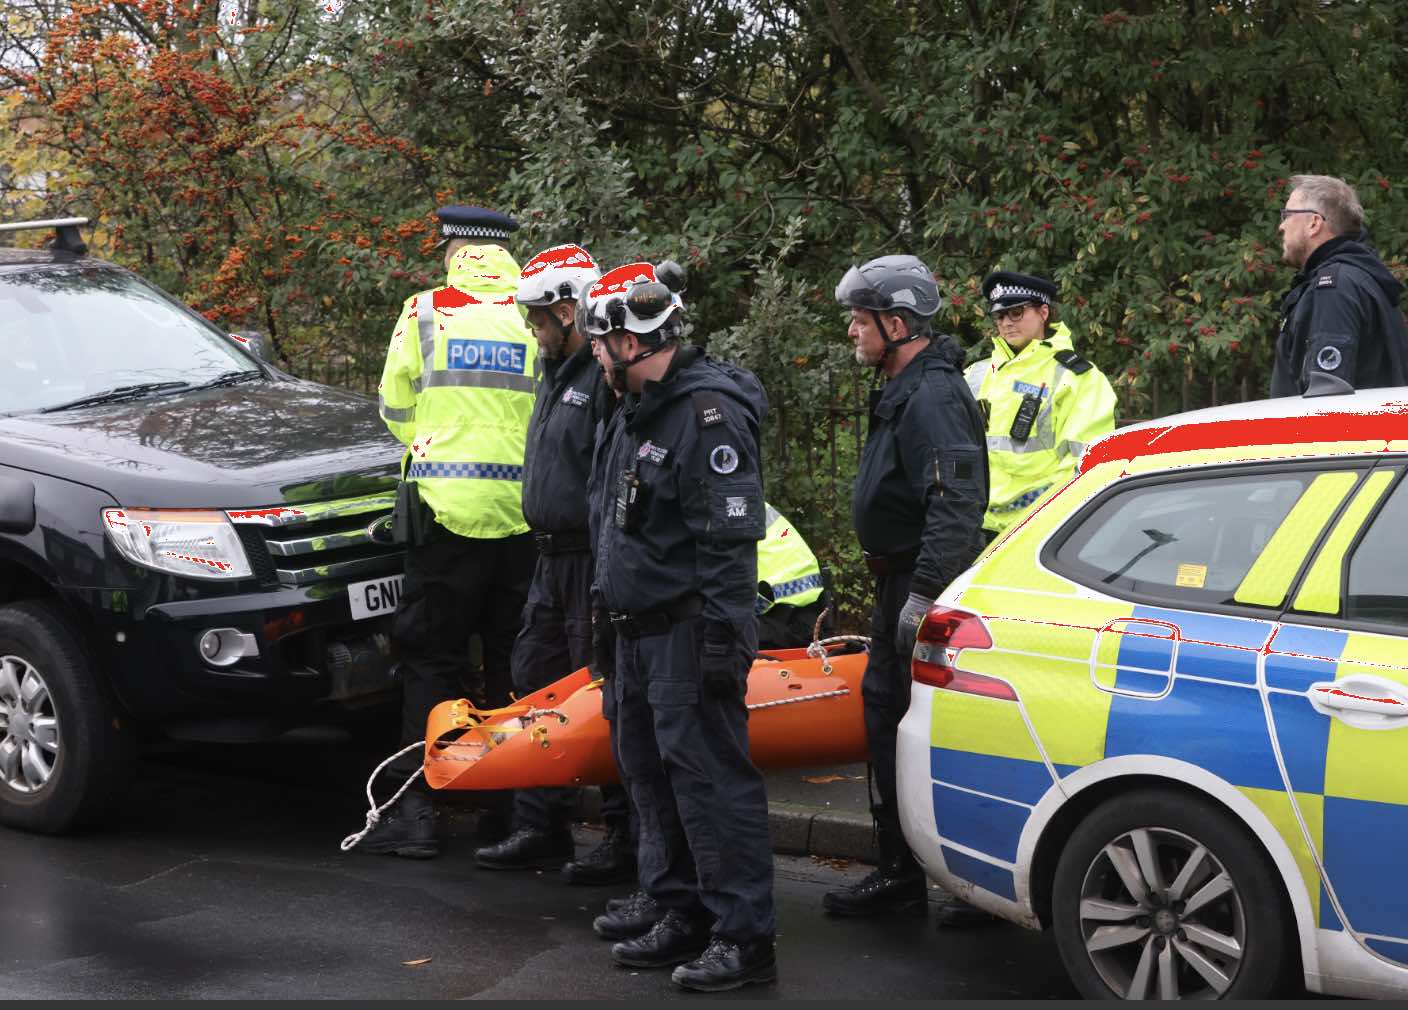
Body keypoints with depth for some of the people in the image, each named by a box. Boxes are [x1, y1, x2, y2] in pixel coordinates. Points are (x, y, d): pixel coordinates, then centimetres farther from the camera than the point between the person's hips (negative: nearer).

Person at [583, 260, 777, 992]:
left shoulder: (707, 414, -17)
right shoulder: (635, 411, 15)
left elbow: (730, 538, -21)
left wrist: (724, 637, -24)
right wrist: (607, 617, 24)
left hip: (686, 633, -10)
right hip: (638, 630, 10)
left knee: (710, 778, -9)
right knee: (650, 772, 17)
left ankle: (743, 937, -5)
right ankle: (677, 914, 29)